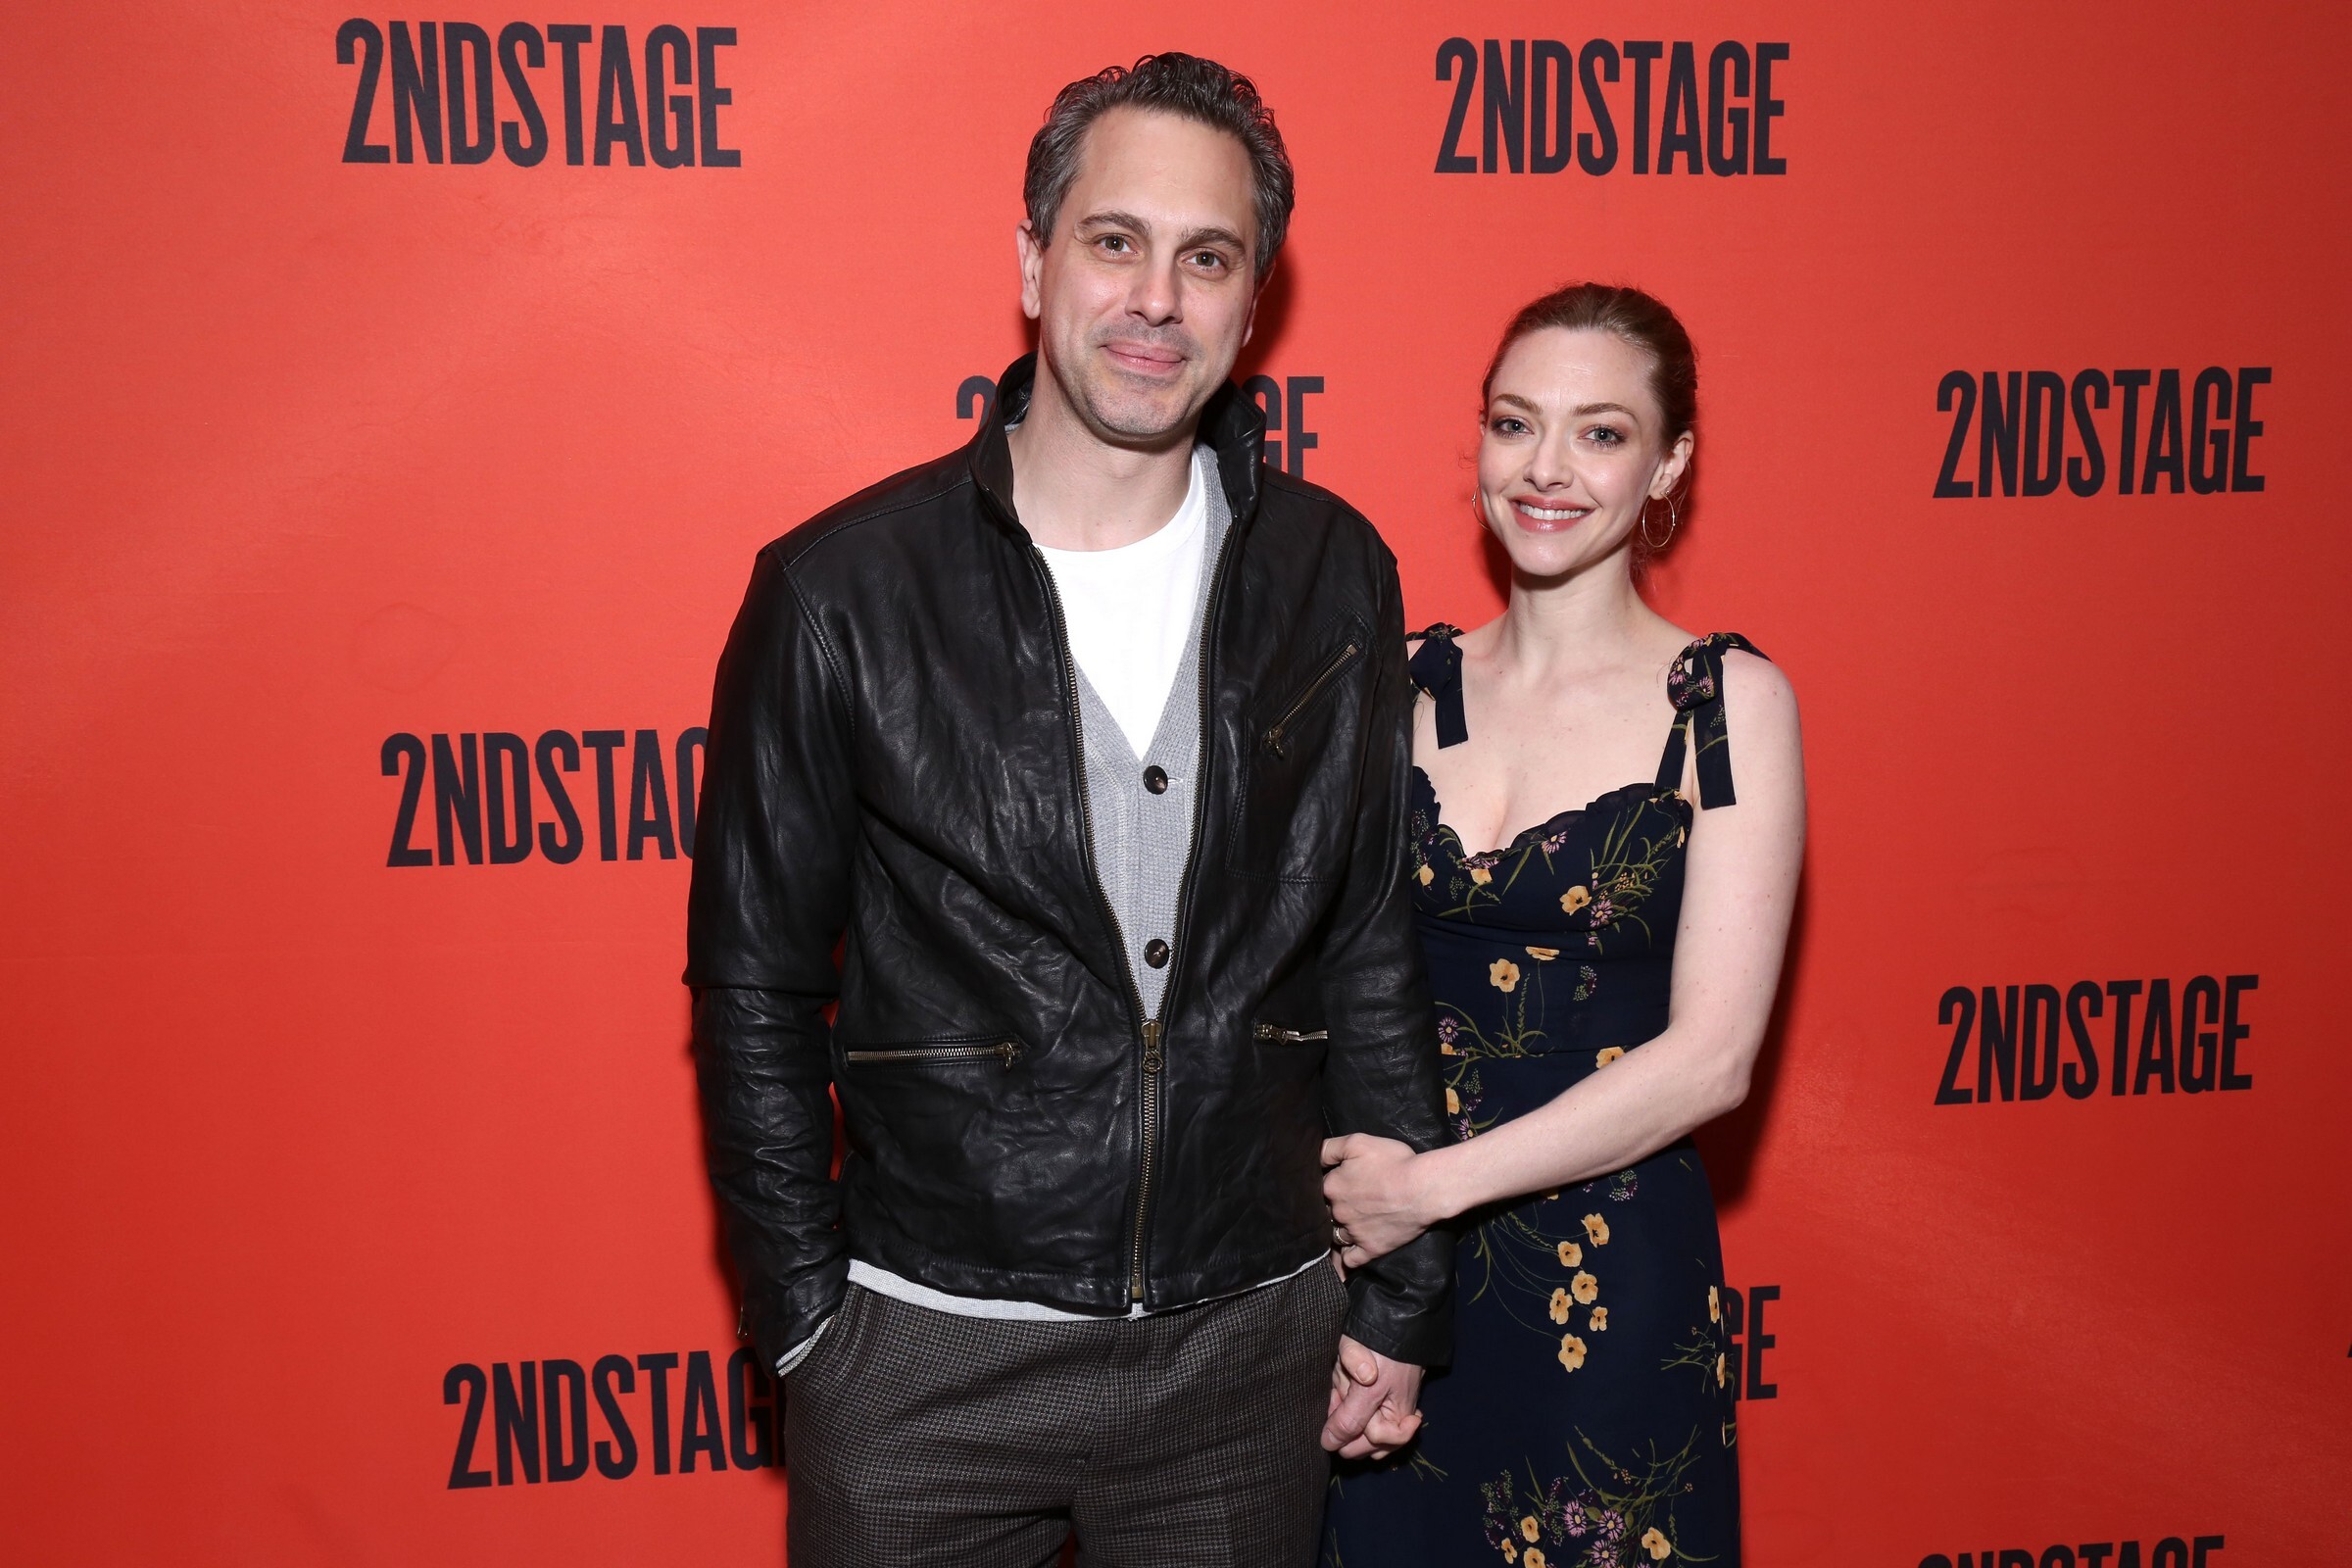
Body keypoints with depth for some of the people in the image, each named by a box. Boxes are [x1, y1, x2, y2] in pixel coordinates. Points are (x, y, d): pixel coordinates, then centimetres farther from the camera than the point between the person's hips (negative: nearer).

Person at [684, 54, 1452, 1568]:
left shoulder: (1332, 574, -2)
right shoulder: (841, 590, -9)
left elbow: (1376, 948, 4)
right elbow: (754, 986, -2)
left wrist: (1402, 1291, 5)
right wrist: (805, 1317, -3)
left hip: (1251, 1336, 2)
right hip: (927, 1357, -2)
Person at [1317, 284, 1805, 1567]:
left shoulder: (1730, 701, -7)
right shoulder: (1406, 681, 3)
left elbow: (1710, 1058, -13)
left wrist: (1434, 1183, -15)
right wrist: (1340, 1182, -8)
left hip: (1612, 1280, -3)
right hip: (1381, 1268, 3)